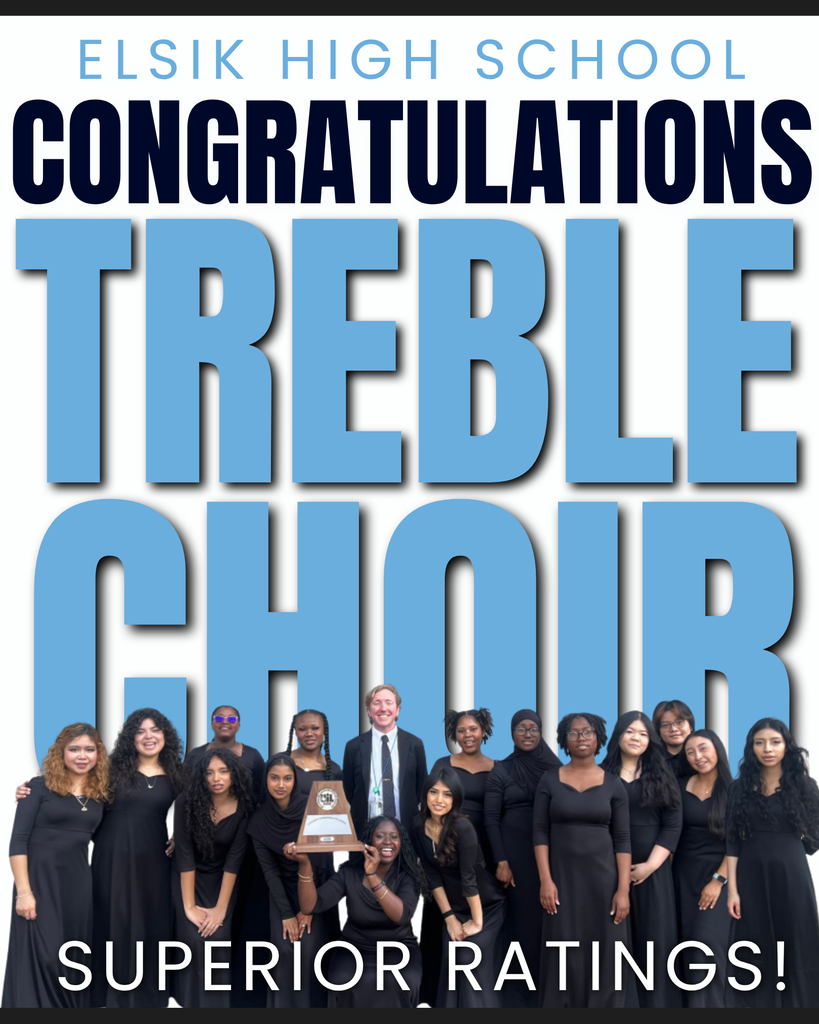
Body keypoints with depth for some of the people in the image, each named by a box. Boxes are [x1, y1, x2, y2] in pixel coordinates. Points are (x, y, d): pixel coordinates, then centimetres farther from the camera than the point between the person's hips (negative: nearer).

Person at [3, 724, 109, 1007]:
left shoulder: (100, 793, 9)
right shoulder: (40, 787, -4)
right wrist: (23, 891, -16)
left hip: (78, 882, 5)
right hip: (39, 879, -4)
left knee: (74, 960, 6)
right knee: (41, 958, -7)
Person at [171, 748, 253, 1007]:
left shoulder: (244, 807, -17)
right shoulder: (187, 802, -20)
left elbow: (234, 858, -17)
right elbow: (185, 854, -21)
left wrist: (221, 908, -22)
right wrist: (189, 906, -24)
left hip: (222, 878, 1)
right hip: (189, 878, -1)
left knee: (217, 935, -20)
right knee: (193, 937, -21)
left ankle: (217, 1001, -2)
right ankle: (191, 1000, -1)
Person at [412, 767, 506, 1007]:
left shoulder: (462, 827, -27)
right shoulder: (419, 827, -10)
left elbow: (469, 877, -23)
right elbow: (433, 876, -5)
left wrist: (477, 922, -19)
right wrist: (449, 918, -5)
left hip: (487, 906, -5)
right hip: (456, 907, 5)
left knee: (474, 963, -12)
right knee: (450, 963, 1)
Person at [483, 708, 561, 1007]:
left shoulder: (555, 768, 5)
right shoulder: (501, 771, 0)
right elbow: (491, 818, -3)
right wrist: (501, 861, -11)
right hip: (516, 852, -2)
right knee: (521, 918, -1)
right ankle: (519, 992, 8)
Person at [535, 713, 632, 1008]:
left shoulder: (613, 785, 1)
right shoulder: (549, 781, 1)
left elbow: (622, 839, -1)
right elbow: (541, 832, -1)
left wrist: (623, 890, -9)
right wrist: (546, 880, -11)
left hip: (603, 877, 0)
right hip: (562, 878, 0)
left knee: (604, 953, 0)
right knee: (563, 953, 0)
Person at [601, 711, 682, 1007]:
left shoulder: (661, 777, 7)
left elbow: (673, 825, 1)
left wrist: (651, 865, -9)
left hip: (651, 870, 1)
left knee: (654, 939, -1)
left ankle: (655, 1002, 6)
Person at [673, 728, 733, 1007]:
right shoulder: (680, 787, 5)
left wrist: (719, 879, -13)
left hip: (719, 873, -3)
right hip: (684, 874, 4)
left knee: (707, 941, -14)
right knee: (687, 942, 2)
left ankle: (703, 1006, -11)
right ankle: (691, 1004, 9)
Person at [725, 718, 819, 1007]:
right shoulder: (741, 787, 3)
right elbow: (733, 841, 0)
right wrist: (732, 888, -6)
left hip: (791, 875, -1)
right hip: (751, 876, 1)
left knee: (795, 946, 2)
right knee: (754, 949, 4)